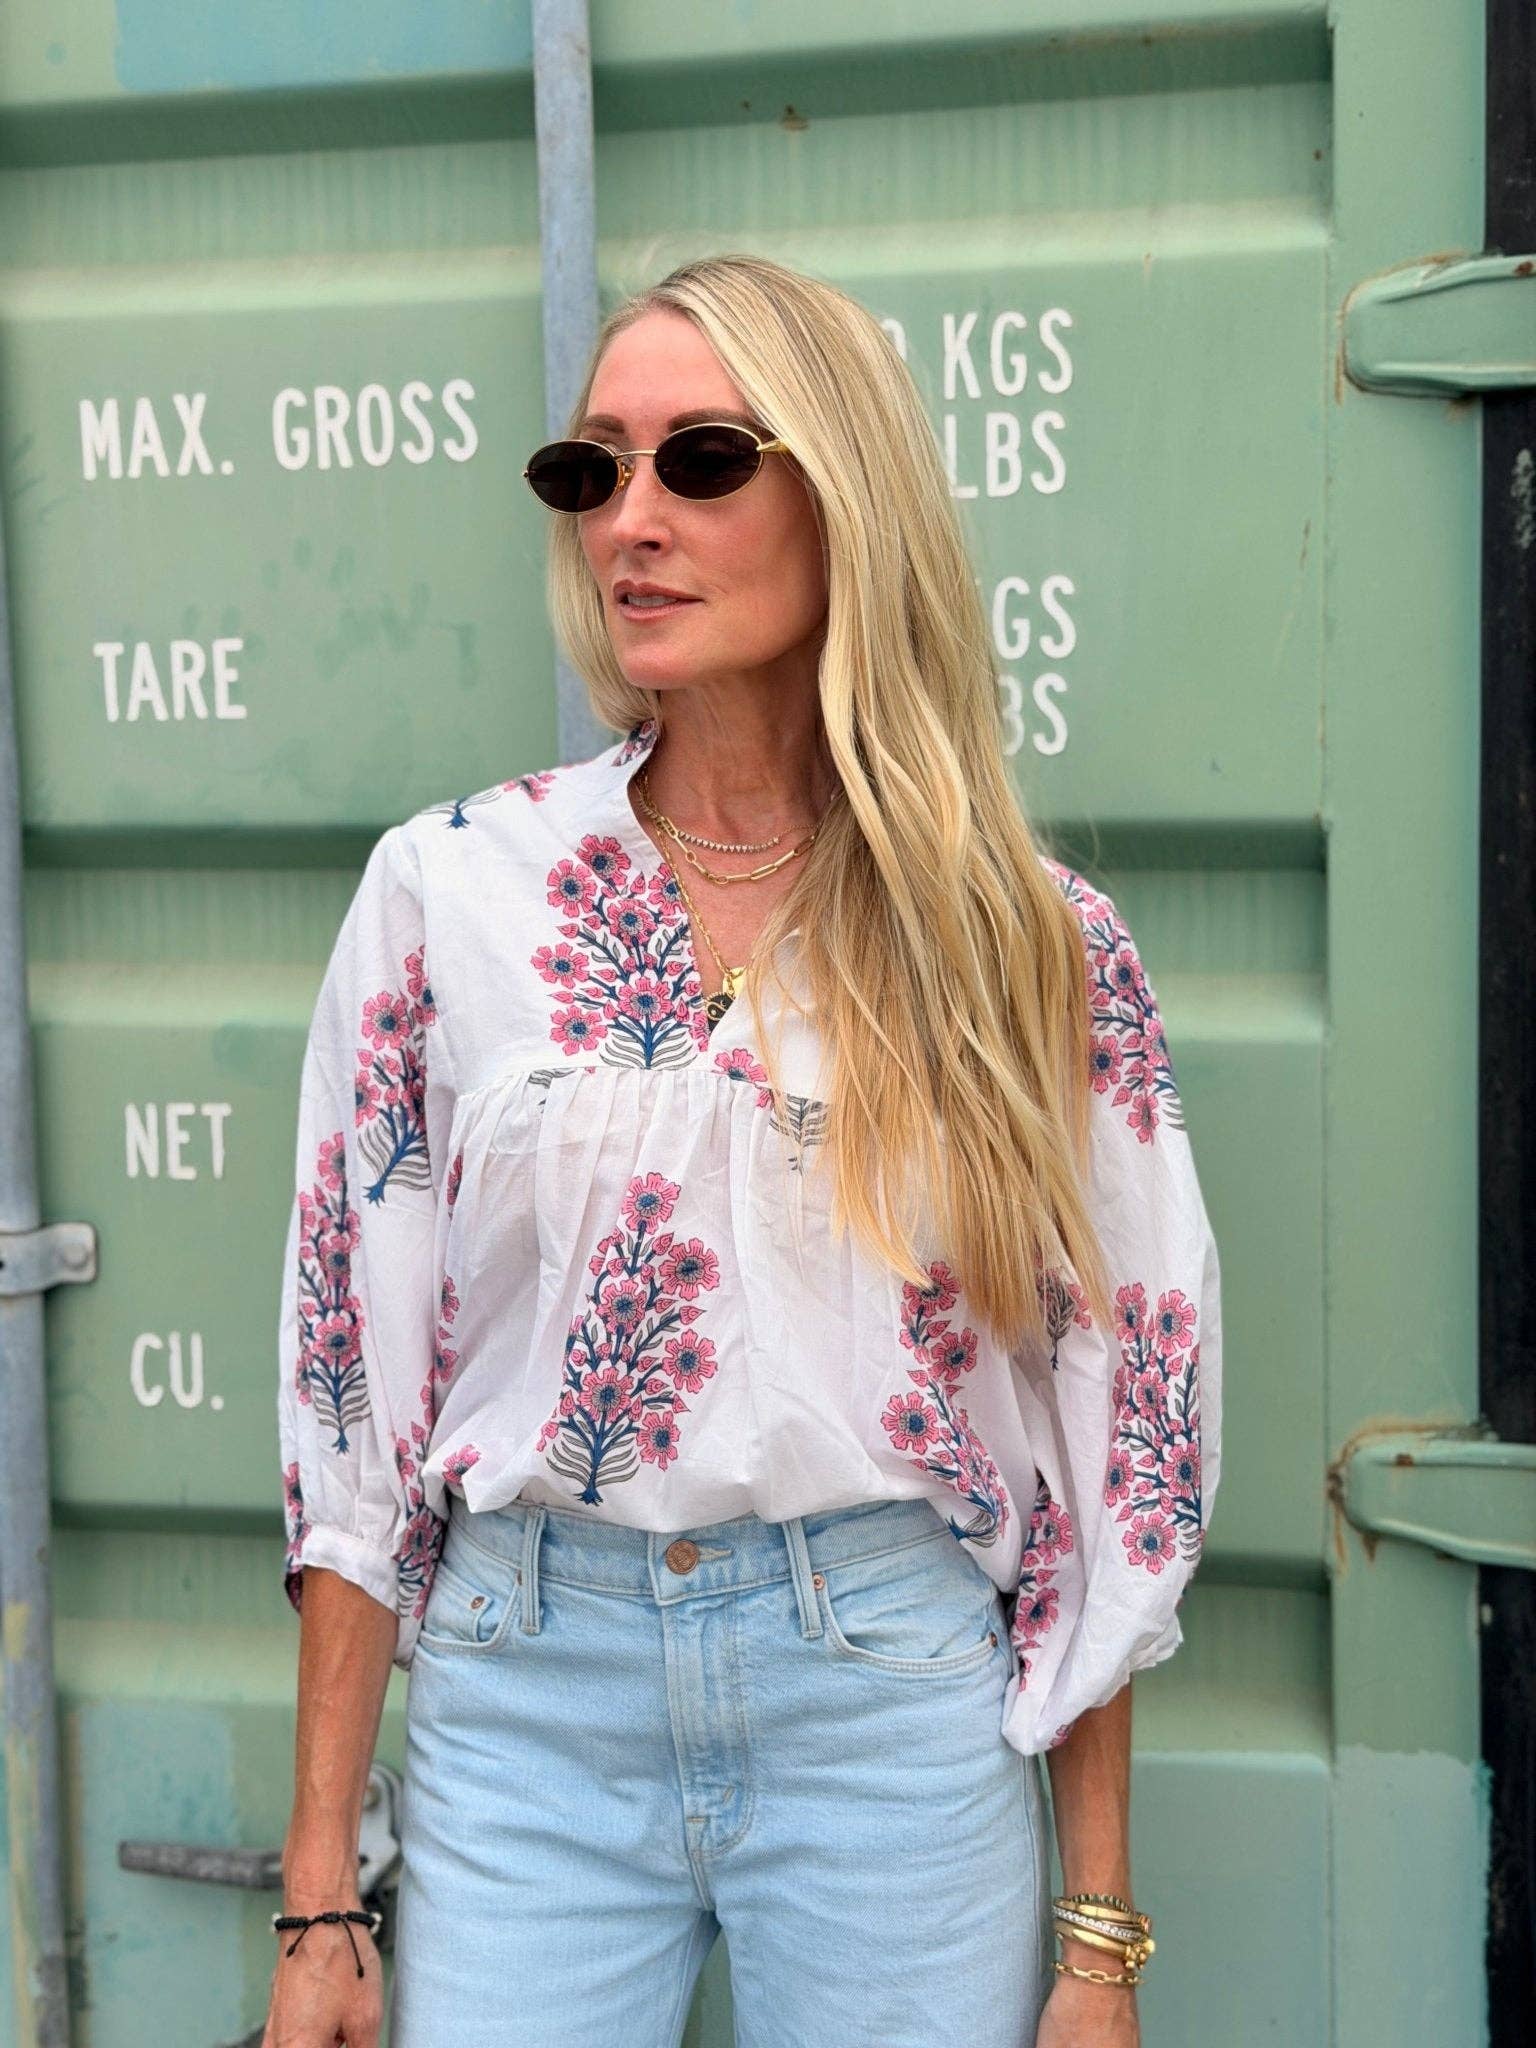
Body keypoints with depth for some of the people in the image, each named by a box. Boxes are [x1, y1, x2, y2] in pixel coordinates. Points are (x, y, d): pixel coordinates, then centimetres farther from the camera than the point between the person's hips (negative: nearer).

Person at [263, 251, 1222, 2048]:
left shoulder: (1034, 948, -3)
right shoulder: (450, 888, -1)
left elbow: (1111, 1431, 0)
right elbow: (350, 1380, 0)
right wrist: (320, 1896, -1)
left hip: (893, 1697, 0)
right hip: (521, 1691, 1)